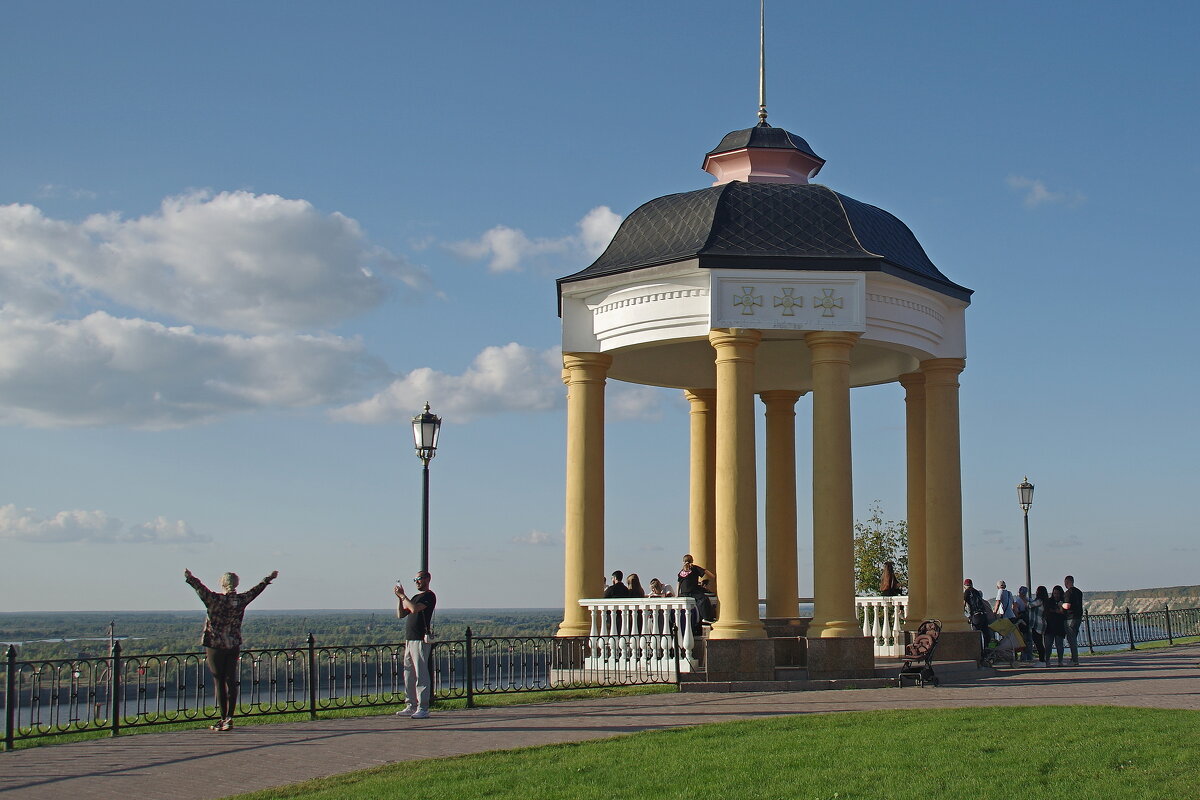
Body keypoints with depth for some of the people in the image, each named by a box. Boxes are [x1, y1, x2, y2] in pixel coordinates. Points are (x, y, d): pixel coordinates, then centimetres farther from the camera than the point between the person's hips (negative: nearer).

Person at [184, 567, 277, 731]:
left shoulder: (215, 599, -13)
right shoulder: (241, 600, 0)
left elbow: (201, 589, -22)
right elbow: (256, 590, 14)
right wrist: (269, 578, 28)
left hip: (215, 645, -4)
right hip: (234, 646, 4)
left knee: (219, 681, 2)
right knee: (231, 680, 8)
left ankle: (223, 718, 1)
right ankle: (229, 718, 4)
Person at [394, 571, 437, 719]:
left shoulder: (429, 596, -5)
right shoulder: (415, 597, 22)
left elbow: (415, 608, -20)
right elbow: (401, 614, 20)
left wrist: (403, 596, -7)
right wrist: (399, 597, 8)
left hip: (421, 640, -9)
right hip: (409, 640, 9)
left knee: (421, 674, -10)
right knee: (409, 674, 10)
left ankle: (423, 708, -11)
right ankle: (411, 706, 15)